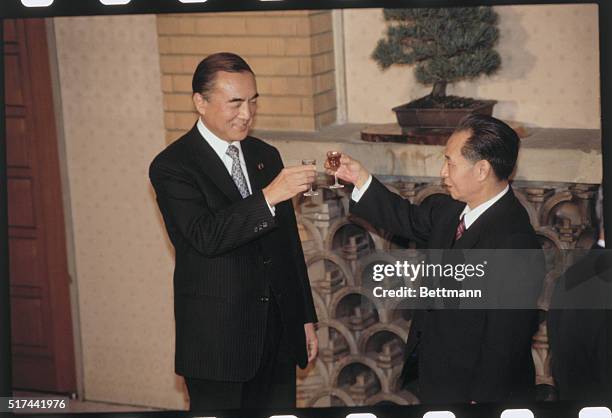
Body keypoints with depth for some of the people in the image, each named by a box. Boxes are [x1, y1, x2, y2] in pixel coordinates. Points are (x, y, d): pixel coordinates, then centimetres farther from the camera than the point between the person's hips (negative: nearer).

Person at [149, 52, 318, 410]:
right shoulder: (172, 166, -9)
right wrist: (269, 196, -32)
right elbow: (206, 236, -25)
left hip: (279, 337, 6)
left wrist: (306, 318, 16)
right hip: (218, 341, -6)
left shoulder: (267, 156, 11)